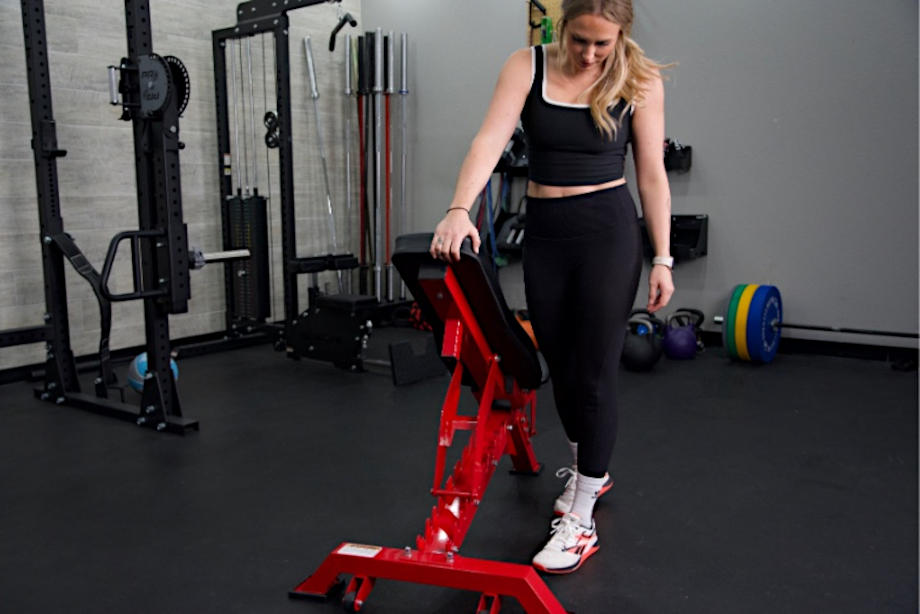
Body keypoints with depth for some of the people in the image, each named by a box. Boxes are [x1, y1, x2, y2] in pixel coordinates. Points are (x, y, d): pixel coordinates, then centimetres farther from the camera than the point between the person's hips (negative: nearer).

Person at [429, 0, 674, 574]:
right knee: (561, 366, 13)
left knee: (594, 372, -3)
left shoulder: (640, 80, -4)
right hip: (544, 232, 3)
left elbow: (652, 174, -1)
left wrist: (662, 258, -3)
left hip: (608, 231, -3)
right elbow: (490, 140, -16)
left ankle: (580, 523, 8)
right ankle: (590, 472, 39)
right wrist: (459, 209, -32)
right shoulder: (528, 66, -3)